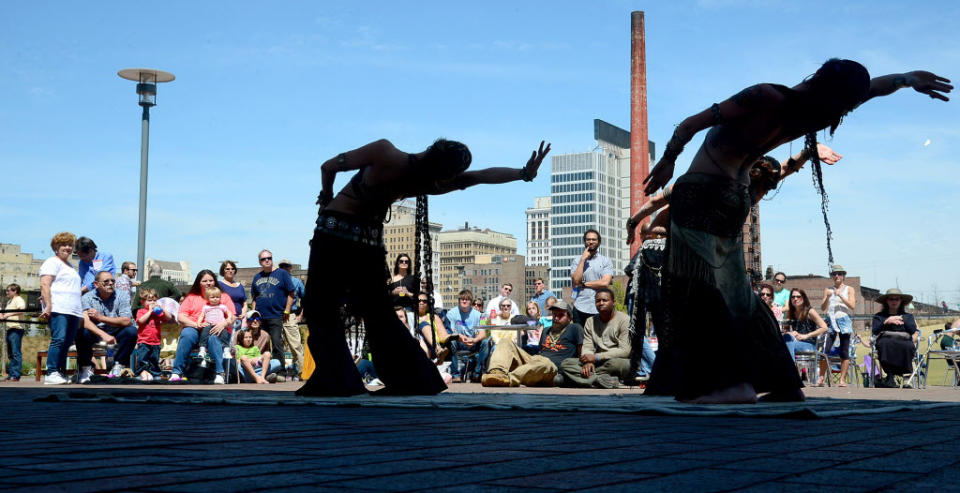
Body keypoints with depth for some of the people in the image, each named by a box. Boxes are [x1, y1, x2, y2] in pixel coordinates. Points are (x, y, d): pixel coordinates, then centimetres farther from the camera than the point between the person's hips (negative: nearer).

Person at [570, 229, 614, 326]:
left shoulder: (606, 261, 7)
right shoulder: (577, 261, 11)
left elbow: (605, 283, -7)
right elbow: (576, 280, -6)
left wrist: (584, 284, -3)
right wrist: (583, 259, -3)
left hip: (599, 309, -1)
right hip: (580, 308, 1)